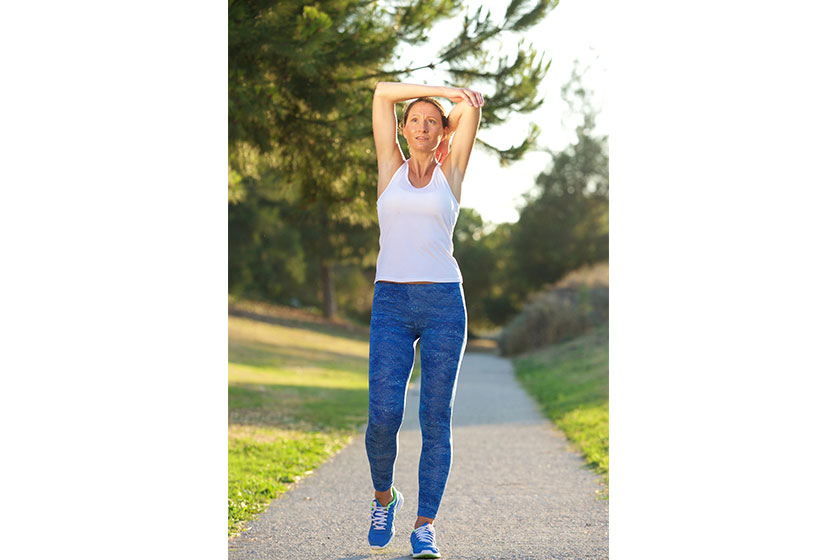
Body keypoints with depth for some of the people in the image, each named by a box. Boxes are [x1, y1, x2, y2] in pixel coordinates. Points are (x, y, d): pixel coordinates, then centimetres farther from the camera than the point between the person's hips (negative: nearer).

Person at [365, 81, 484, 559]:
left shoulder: (451, 171, 12)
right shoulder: (391, 168, 13)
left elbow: (472, 107, 3)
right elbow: (383, 93, 9)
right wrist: (443, 90, 8)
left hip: (444, 303, 0)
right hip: (391, 304, 0)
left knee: (436, 418, -4)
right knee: (384, 416, -10)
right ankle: (383, 496, 18)